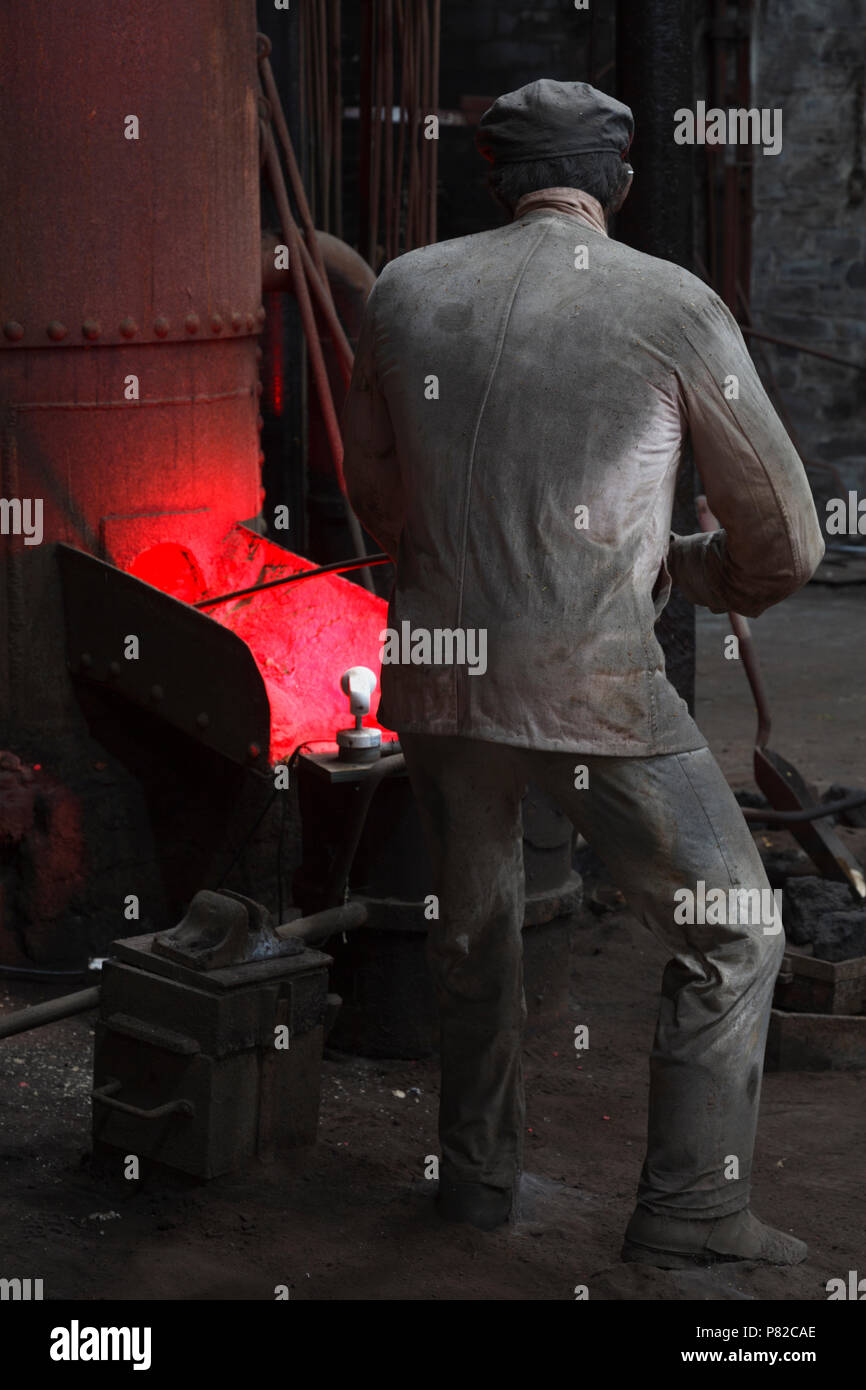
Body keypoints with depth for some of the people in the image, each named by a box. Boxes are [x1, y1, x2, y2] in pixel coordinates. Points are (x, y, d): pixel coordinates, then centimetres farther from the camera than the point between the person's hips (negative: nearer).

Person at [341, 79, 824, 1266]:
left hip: (437, 671, 5)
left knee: (473, 925, 26)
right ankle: (692, 1212, 11)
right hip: (597, 687, -4)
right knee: (731, 935, 12)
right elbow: (786, 544, 0)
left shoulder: (407, 292, 3)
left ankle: (478, 1176, 36)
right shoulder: (673, 308, -7)